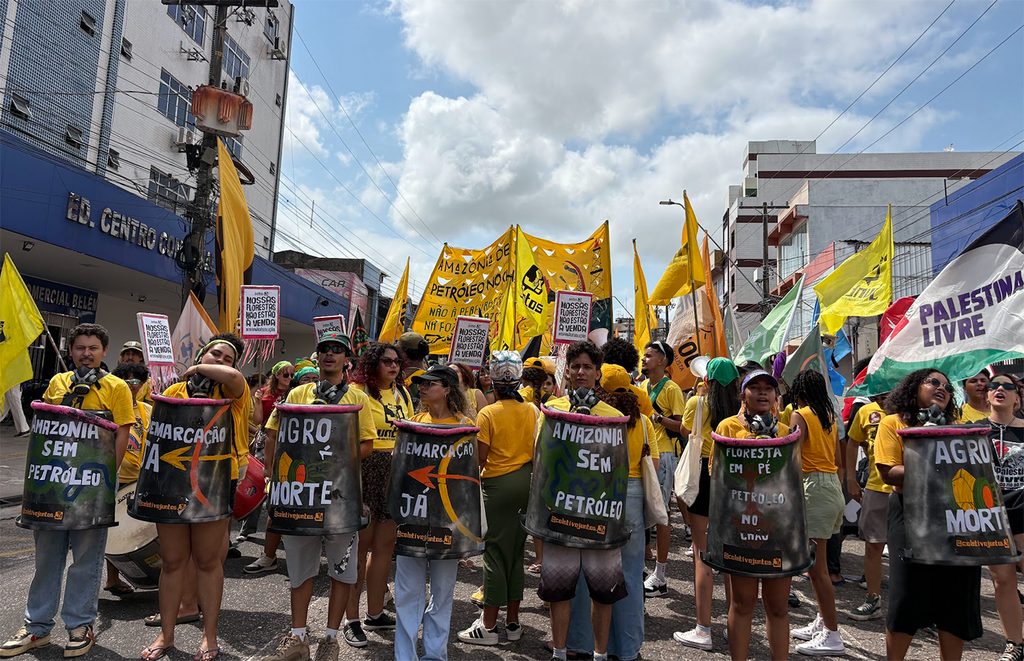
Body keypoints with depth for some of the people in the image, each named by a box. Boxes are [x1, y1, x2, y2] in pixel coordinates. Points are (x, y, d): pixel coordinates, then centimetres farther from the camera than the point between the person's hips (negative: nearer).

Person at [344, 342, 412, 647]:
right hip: (365, 470, -6)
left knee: (385, 545, 12)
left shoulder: (402, 393, 11)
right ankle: (351, 618, 16)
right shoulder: (357, 391, -8)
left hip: (396, 473, 6)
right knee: (360, 546, 3)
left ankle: (375, 613, 27)